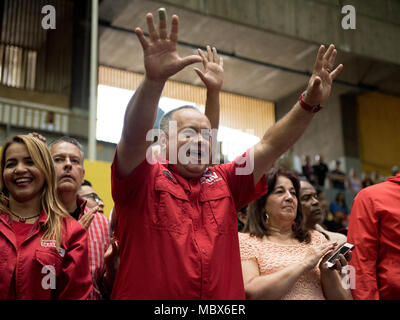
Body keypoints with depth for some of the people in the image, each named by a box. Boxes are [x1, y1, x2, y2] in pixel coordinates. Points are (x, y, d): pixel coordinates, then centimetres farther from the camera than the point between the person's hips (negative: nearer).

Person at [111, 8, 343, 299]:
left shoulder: (224, 182, 9)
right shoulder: (144, 181, -3)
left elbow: (271, 145, 6)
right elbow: (134, 135, -21)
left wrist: (310, 103, -6)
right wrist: (154, 78, -35)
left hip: (225, 295, 5)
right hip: (146, 295, -4)